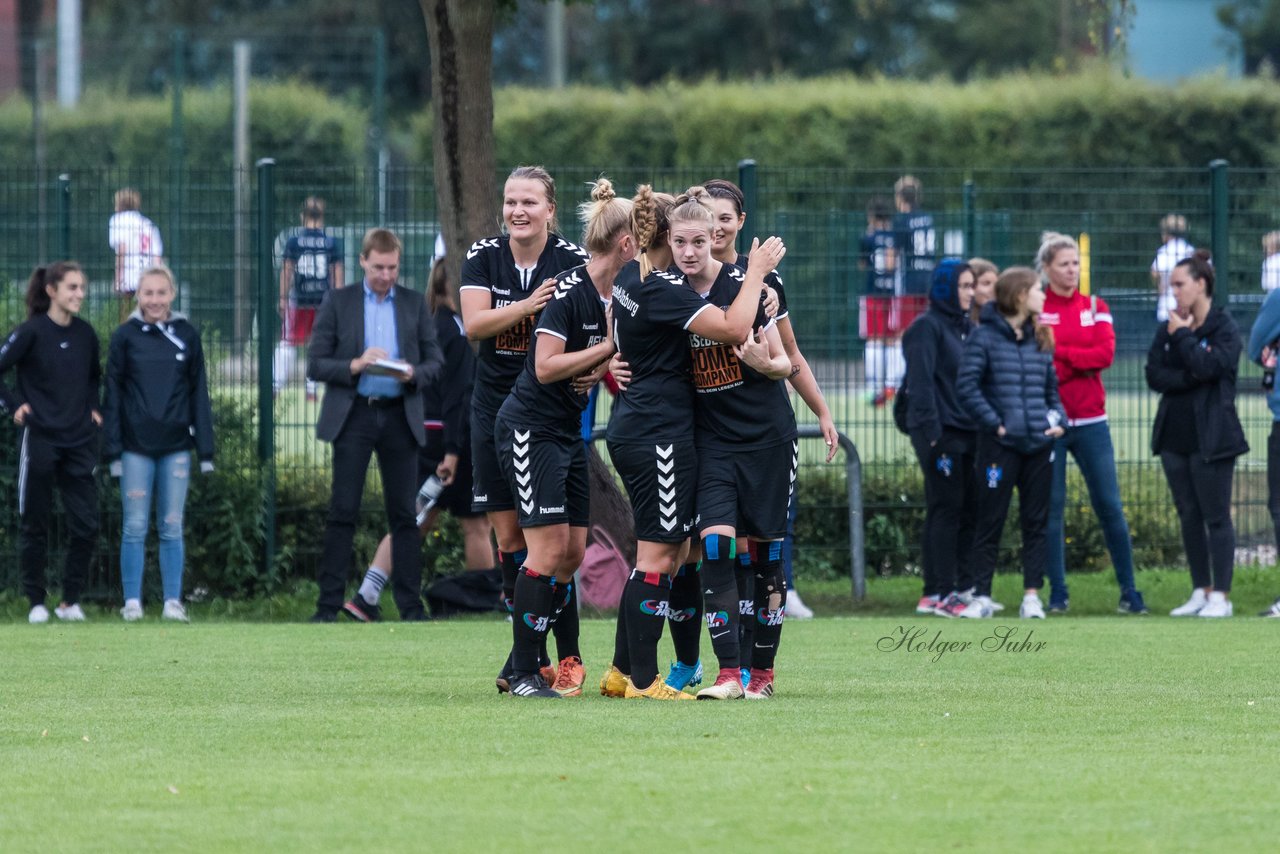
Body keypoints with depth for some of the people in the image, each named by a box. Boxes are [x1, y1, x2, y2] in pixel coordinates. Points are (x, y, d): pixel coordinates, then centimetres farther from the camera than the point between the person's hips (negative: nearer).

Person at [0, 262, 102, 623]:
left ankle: (71, 600, 9)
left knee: (86, 525, -2)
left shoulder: (85, 334, 7)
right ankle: (36, 602, 13)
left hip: (79, 443, 4)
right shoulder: (31, 333, -9)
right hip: (40, 441, -4)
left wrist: (94, 408, 12)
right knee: (35, 525, 5)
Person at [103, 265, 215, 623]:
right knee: (135, 528, 0)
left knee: (172, 528, 3)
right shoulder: (124, 337, 1)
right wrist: (113, 450, -3)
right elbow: (113, 395, 2)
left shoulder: (187, 336, 5)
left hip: (176, 446, 1)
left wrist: (206, 449, 4)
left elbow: (199, 393, 7)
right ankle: (132, 602, 4)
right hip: (136, 447, -1)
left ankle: (173, 602, 7)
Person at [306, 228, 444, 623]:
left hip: (400, 416, 2)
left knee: (403, 514, 2)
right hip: (353, 415, -2)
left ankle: (410, 605, 4)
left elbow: (435, 360, 10)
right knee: (342, 512, -4)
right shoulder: (337, 302, 4)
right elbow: (316, 364, 1)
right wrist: (356, 365, -16)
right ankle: (329, 604, -3)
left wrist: (412, 373, -12)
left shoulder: (414, 304, 10)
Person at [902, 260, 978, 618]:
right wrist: (931, 432, -20)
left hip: (968, 432, 8)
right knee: (945, 509, -7)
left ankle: (964, 588, 10)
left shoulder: (968, 329, 17)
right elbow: (920, 383, -13)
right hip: (940, 432, -8)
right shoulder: (927, 327, -7)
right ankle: (938, 593, -5)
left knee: (968, 510, 6)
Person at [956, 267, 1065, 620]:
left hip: (1039, 444, 5)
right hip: (1000, 444, -5)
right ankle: (982, 597, 4)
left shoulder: (1040, 339, 12)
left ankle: (1032, 596, 11)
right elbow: (966, 387, -9)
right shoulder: (985, 337, -5)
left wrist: (1058, 419, 3)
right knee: (990, 521, -1)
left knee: (1036, 522, 6)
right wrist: (994, 423, -12)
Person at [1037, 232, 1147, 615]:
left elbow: (1106, 353, -5)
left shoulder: (1095, 308, 10)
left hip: (1090, 421, 2)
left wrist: (1058, 352, -11)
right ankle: (1058, 594, 7)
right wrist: (1081, 361, -13)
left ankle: (1129, 592, 5)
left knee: (1109, 506, 0)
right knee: (1051, 507, 0)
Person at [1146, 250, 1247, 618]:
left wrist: (1182, 336, -9)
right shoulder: (1167, 329, 11)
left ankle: (1221, 596, 0)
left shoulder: (1224, 328, -5)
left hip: (1210, 437, -6)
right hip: (1174, 436, 6)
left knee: (1216, 517, -3)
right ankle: (1201, 592, 17)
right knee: (1189, 516, 10)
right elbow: (1154, 376, 1)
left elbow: (1208, 366, -21)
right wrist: (1191, 377, -13)